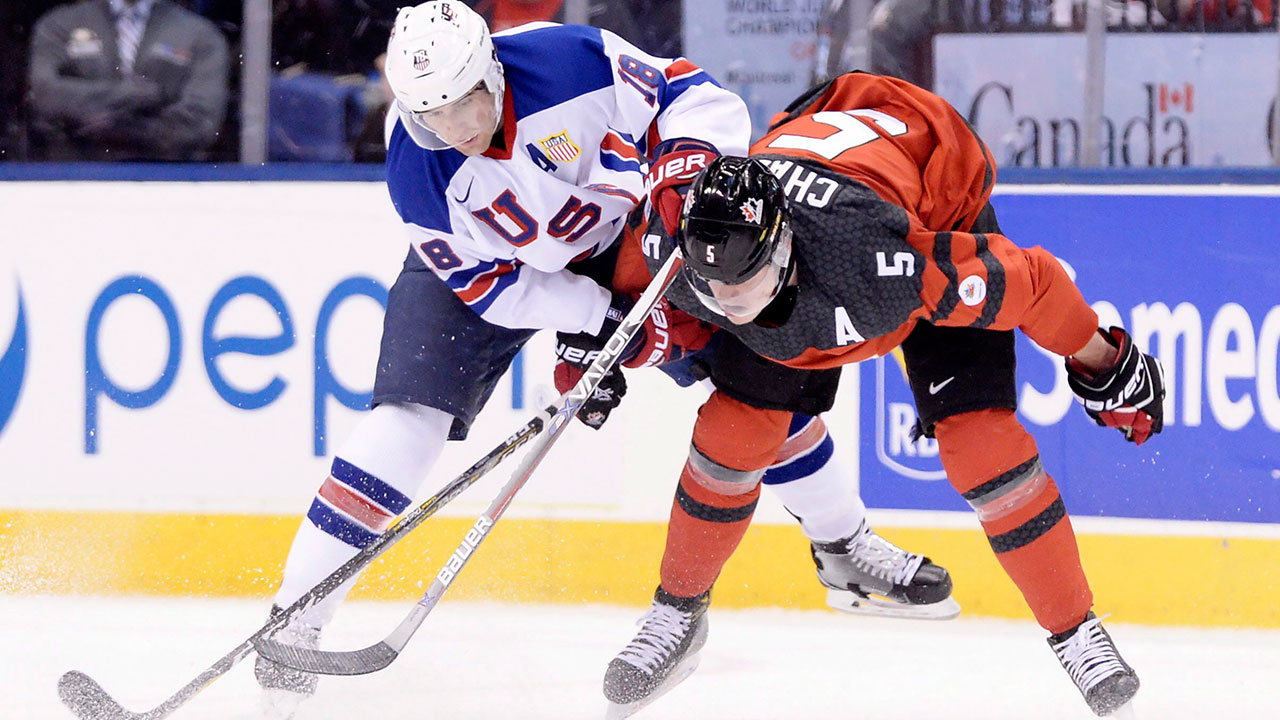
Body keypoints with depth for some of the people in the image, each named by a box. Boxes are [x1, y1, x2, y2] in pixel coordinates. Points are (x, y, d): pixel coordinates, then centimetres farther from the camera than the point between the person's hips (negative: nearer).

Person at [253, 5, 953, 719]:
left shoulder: (574, 62, -34)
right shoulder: (417, 169, -29)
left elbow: (698, 97, -23)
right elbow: (487, 283, -20)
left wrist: (687, 162, -42)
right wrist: (602, 317, -27)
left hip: (616, 234, 1)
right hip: (481, 261, -1)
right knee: (411, 414, -18)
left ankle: (845, 543, 22)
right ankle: (295, 620, -15)